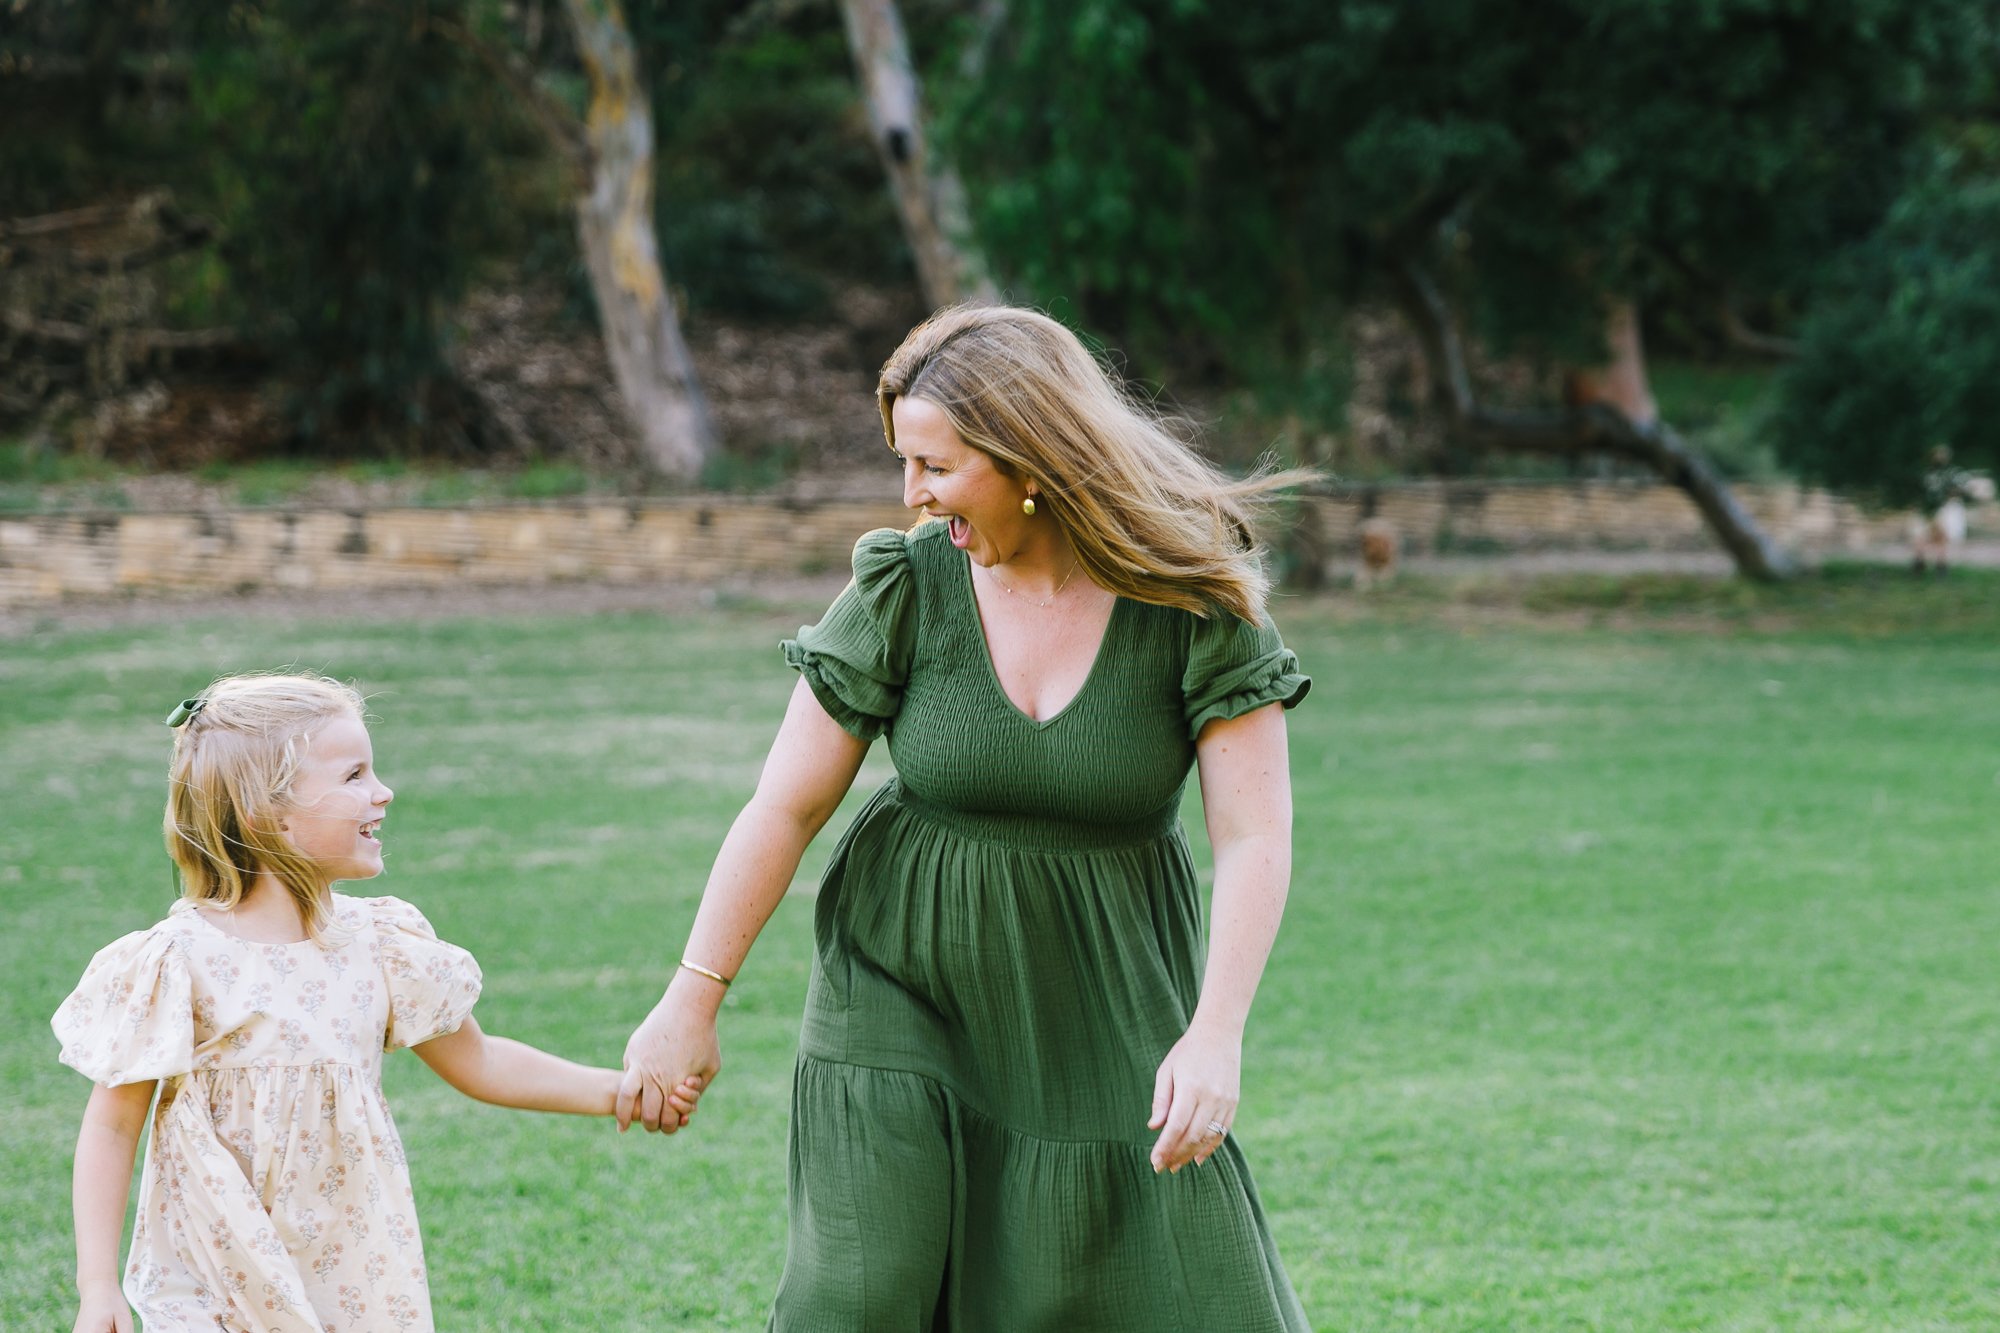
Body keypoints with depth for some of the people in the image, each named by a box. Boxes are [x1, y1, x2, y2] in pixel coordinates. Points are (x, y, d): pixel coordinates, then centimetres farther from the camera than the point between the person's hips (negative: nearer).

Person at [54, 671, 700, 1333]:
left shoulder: (375, 945, 2)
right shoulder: (180, 961, -12)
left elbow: (475, 1061, 15)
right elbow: (113, 1126, -7)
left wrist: (622, 1091, 11)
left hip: (355, 1278, 4)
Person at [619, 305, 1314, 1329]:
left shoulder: (1194, 605, -12)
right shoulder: (906, 588, -10)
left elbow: (1254, 837, -15)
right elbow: (786, 805, -5)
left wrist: (1215, 1034, -27)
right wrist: (692, 1000, -3)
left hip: (1100, 1003, 0)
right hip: (906, 984, 0)